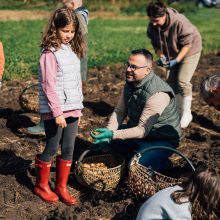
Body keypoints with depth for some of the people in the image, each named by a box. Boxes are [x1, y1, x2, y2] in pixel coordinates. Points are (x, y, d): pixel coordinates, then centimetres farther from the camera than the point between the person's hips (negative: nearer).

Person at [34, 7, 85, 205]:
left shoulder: (73, 50, 11)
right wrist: (57, 112, -17)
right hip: (55, 111, -6)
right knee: (51, 148, 5)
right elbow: (49, 86, -15)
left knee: (68, 149, 10)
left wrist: (78, 107, 15)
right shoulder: (50, 53, -12)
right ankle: (41, 185, 24)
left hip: (72, 109, 7)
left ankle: (61, 186, 23)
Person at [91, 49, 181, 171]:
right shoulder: (130, 83, -4)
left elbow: (142, 130, -31)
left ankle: (159, 161, 3)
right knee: (102, 142, 2)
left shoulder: (158, 94, -32)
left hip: (161, 140, -8)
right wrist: (108, 132, -17)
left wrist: (112, 134, -36)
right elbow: (119, 111, 0)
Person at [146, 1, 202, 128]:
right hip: (173, 54, 6)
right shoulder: (152, 26, -17)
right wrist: (161, 57, -18)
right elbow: (156, 44, -1)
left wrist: (176, 60, -30)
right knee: (171, 82, 3)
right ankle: (179, 111, 19)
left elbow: (186, 44, -25)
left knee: (182, 81, -16)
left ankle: (187, 114, 0)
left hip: (190, 51, -6)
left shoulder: (179, 22, -35)